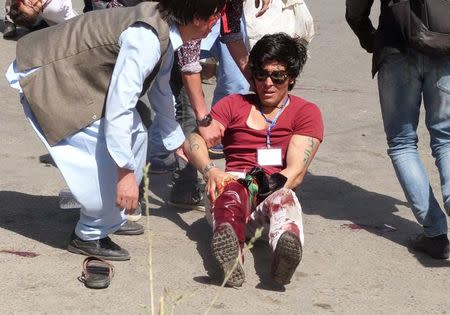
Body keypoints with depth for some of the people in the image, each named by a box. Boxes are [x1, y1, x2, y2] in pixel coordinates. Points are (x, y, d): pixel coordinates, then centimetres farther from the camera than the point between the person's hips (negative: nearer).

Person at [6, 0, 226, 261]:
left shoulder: (165, 34, 2)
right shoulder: (147, 38, -30)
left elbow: (161, 92, 20)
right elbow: (119, 106, -34)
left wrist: (178, 141, 32)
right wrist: (126, 173, -32)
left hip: (75, 74, 10)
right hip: (45, 80, -10)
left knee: (135, 134, 12)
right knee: (109, 156, -16)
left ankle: (112, 218, 27)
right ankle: (90, 236, 4)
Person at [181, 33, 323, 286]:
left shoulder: (306, 112, 15)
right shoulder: (234, 104, 22)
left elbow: (296, 171, 0)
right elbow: (194, 140, 6)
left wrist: (270, 184, -20)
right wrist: (210, 170, -16)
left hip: (278, 191, 0)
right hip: (233, 185, 1)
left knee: (284, 198, -38)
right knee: (232, 194, -37)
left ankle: (286, 250, -74)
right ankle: (231, 258, -72)